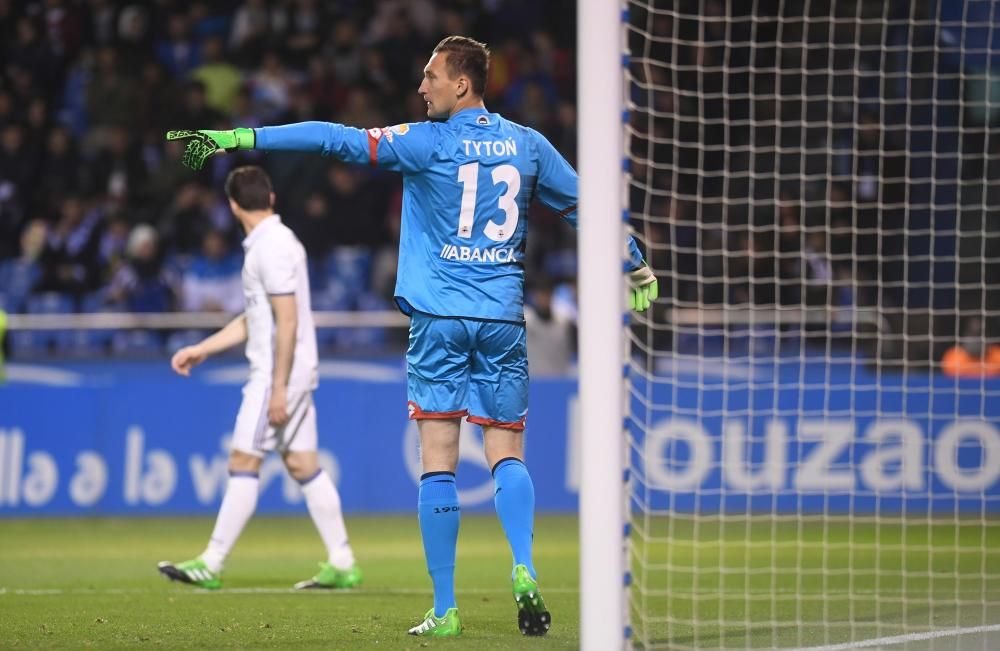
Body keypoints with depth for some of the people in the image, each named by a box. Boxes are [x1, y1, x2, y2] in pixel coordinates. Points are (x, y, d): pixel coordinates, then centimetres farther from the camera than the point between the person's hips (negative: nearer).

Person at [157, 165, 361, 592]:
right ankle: (342, 564, 8)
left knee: (243, 463, -7)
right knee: (303, 465, 9)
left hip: (279, 375, -10)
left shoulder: (273, 248, -15)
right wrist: (202, 349, 25)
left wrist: (278, 388, -21)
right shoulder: (275, 243, 16)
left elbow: (288, 322, -20)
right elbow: (254, 319, 24)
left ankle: (211, 565, -5)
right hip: (292, 376, 10)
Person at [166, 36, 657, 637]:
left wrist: (238, 138, -8)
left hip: (439, 317, -3)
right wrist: (638, 267, 34)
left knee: (438, 462, -1)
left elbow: (338, 139, -9)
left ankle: (444, 611, -3)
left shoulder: (428, 142, -4)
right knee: (507, 456, 7)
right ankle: (524, 571, -19)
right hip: (503, 318, 3)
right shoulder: (527, 144, 8)